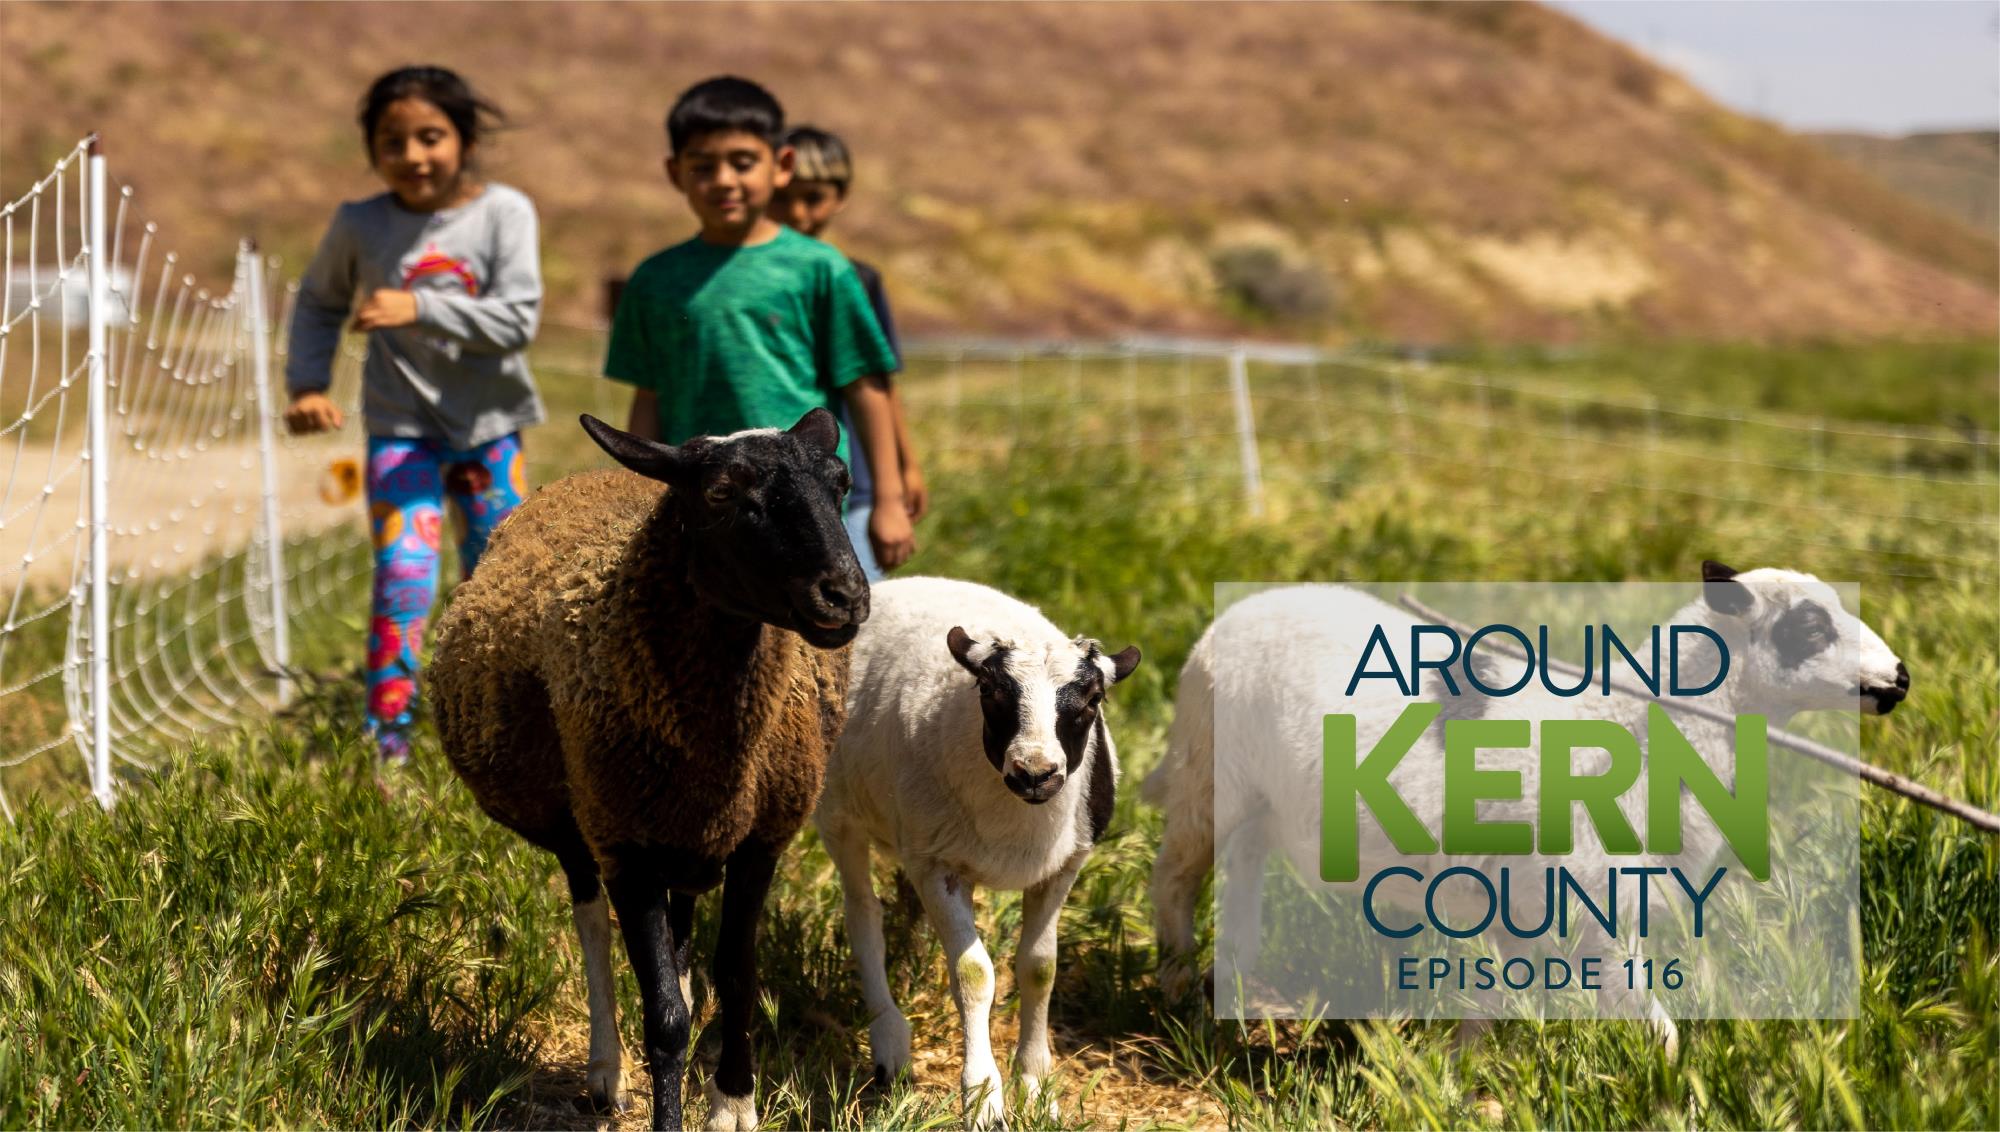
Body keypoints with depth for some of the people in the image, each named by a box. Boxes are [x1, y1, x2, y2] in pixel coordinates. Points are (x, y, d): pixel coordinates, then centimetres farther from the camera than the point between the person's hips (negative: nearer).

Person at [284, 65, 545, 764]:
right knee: (403, 582, -15)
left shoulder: (503, 213, -8)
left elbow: (518, 319, -16)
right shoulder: (360, 225, -4)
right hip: (403, 430, -1)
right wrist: (307, 384, 1)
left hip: (488, 427, 1)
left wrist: (420, 309, -27)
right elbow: (320, 302, 14)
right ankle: (386, 749, -11)